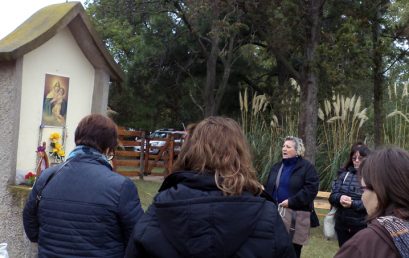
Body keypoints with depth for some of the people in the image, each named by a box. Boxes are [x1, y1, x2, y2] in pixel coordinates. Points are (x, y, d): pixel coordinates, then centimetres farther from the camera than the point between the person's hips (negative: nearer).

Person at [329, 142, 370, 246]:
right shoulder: (344, 174, 6)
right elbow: (333, 195, 3)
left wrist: (353, 204, -25)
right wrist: (340, 198, -19)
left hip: (362, 226, -4)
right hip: (342, 224, 4)